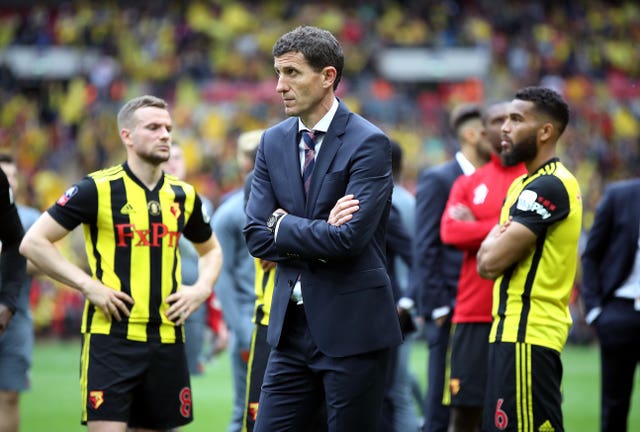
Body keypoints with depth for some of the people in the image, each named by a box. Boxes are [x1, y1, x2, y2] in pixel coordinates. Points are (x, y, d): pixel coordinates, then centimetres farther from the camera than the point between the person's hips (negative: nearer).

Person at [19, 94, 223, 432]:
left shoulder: (183, 196, 10)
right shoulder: (98, 189, -6)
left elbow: (210, 250, 28)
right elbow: (33, 242, -6)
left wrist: (201, 289, 7)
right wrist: (87, 285, -13)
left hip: (167, 339, 5)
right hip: (111, 337, -5)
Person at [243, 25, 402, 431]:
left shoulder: (368, 143, -11)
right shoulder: (273, 142, 9)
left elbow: (349, 237, -21)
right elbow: (256, 235, 3)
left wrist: (283, 224, -7)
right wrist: (319, 233, -12)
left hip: (352, 325, -6)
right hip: (292, 325, 6)